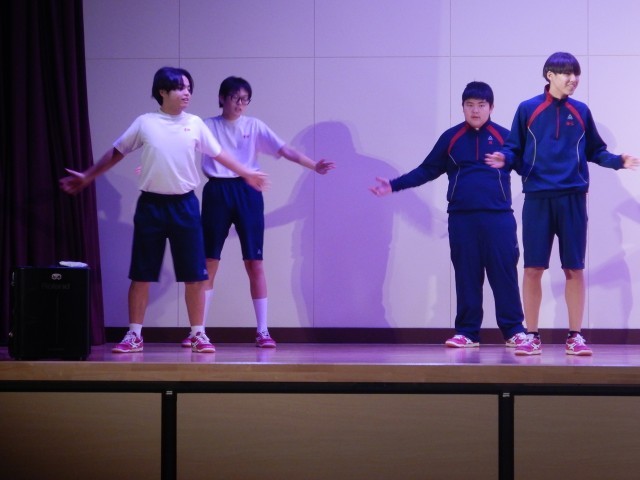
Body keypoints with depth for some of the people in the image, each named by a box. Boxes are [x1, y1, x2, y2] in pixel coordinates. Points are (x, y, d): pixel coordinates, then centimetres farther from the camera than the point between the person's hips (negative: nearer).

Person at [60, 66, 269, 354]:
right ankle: (134, 336, 10)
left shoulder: (195, 124, 4)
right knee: (141, 274, 2)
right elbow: (117, 152, 11)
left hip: (184, 205, 1)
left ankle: (198, 335, 10)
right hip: (151, 204, -1)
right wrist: (87, 177, 14)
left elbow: (218, 154, 14)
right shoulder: (144, 123, 0)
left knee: (195, 274, 0)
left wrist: (247, 174, 17)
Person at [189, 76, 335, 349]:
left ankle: (262, 331, 5)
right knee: (208, 264, 2)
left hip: (247, 193, 0)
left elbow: (284, 150, -1)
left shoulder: (254, 126, 7)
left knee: (254, 263, -1)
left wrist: (314, 166, -14)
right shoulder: (207, 127, 6)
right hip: (216, 193, 0)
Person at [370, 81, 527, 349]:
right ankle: (467, 332, 9)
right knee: (466, 276, 5)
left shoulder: (504, 136, 4)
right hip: (461, 218, 2)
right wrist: (394, 185, 6)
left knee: (504, 273, -2)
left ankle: (514, 331, 3)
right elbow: (428, 170, 13)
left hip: (498, 217, -2)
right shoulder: (451, 138, 9)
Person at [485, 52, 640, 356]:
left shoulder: (581, 112, 8)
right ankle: (532, 336, 11)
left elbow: (594, 151, 12)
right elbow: (515, 149, 4)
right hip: (537, 198, -1)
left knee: (575, 268, 3)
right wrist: (505, 159, -17)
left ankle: (575, 336, 12)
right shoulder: (527, 109, 2)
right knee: (533, 268, 1)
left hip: (573, 199, 1)